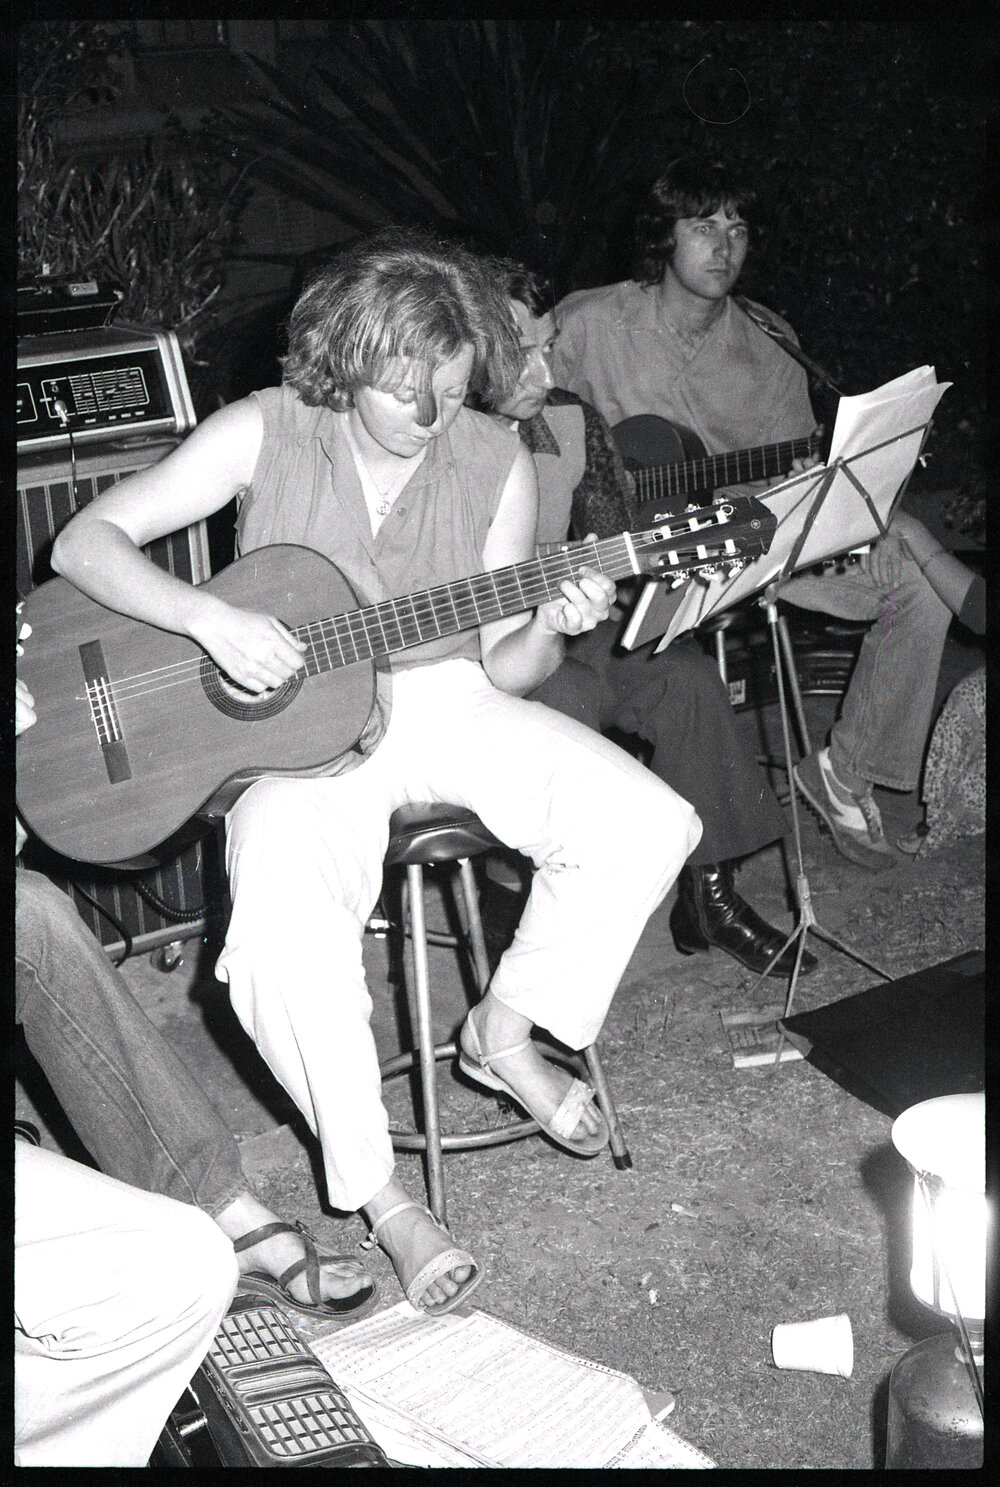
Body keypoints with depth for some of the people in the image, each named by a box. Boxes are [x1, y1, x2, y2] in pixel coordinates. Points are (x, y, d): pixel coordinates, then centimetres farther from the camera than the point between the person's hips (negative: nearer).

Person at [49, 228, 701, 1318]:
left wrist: (549, 632, -23)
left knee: (644, 824, -16)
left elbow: (503, 666, 1)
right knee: (282, 941, -31)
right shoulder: (265, 433, -10)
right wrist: (213, 620, -25)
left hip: (449, 702, 3)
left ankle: (504, 1033, 6)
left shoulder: (496, 464, -3)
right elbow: (83, 541, -11)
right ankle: (378, 1195, -8)